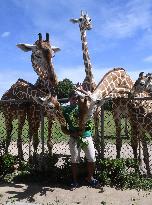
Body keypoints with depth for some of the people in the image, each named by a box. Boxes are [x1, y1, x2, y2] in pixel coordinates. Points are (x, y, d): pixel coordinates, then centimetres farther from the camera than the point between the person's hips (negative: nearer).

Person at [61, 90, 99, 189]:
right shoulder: (66, 110, -1)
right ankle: (75, 180, 25)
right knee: (74, 161, 9)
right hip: (74, 139, -1)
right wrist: (72, 133, -13)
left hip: (87, 137, 1)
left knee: (92, 159, 4)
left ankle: (90, 177, 27)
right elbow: (63, 128, 2)